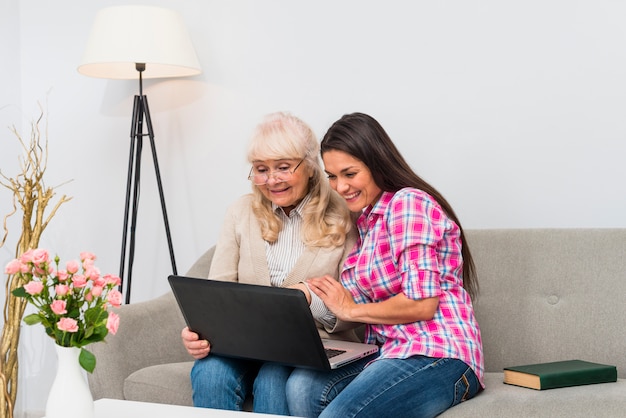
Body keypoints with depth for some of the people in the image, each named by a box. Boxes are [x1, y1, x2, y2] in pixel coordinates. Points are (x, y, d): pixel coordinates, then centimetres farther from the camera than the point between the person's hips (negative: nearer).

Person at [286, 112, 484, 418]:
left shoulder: (409, 203, -7)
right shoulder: (365, 220, 20)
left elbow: (421, 304, -15)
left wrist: (350, 310, -1)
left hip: (438, 356, -8)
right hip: (390, 352, 8)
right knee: (302, 387, -20)